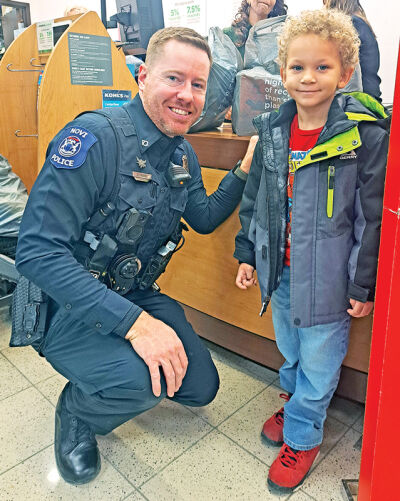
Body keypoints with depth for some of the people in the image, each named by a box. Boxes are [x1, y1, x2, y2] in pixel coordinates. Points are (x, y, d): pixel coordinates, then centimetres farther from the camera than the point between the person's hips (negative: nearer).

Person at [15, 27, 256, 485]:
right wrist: (134, 323, -36)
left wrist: (245, 170, 0)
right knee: (142, 379, -32)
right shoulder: (94, 138, -24)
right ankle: (75, 413, 4)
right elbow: (36, 251, -30)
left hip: (136, 296, 7)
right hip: (66, 306, -7)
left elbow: (204, 218, 16)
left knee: (200, 387, 8)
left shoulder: (184, 155, 2)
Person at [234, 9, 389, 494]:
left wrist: (365, 285, -8)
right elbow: (254, 198, 8)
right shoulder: (273, 129, 0)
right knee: (289, 349, 23)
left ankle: (302, 434, 35)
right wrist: (246, 253, 9)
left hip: (328, 277, -4)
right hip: (280, 270, 5)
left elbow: (374, 216, -11)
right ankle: (297, 400, 51)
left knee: (318, 360, 12)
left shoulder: (367, 134, -14)